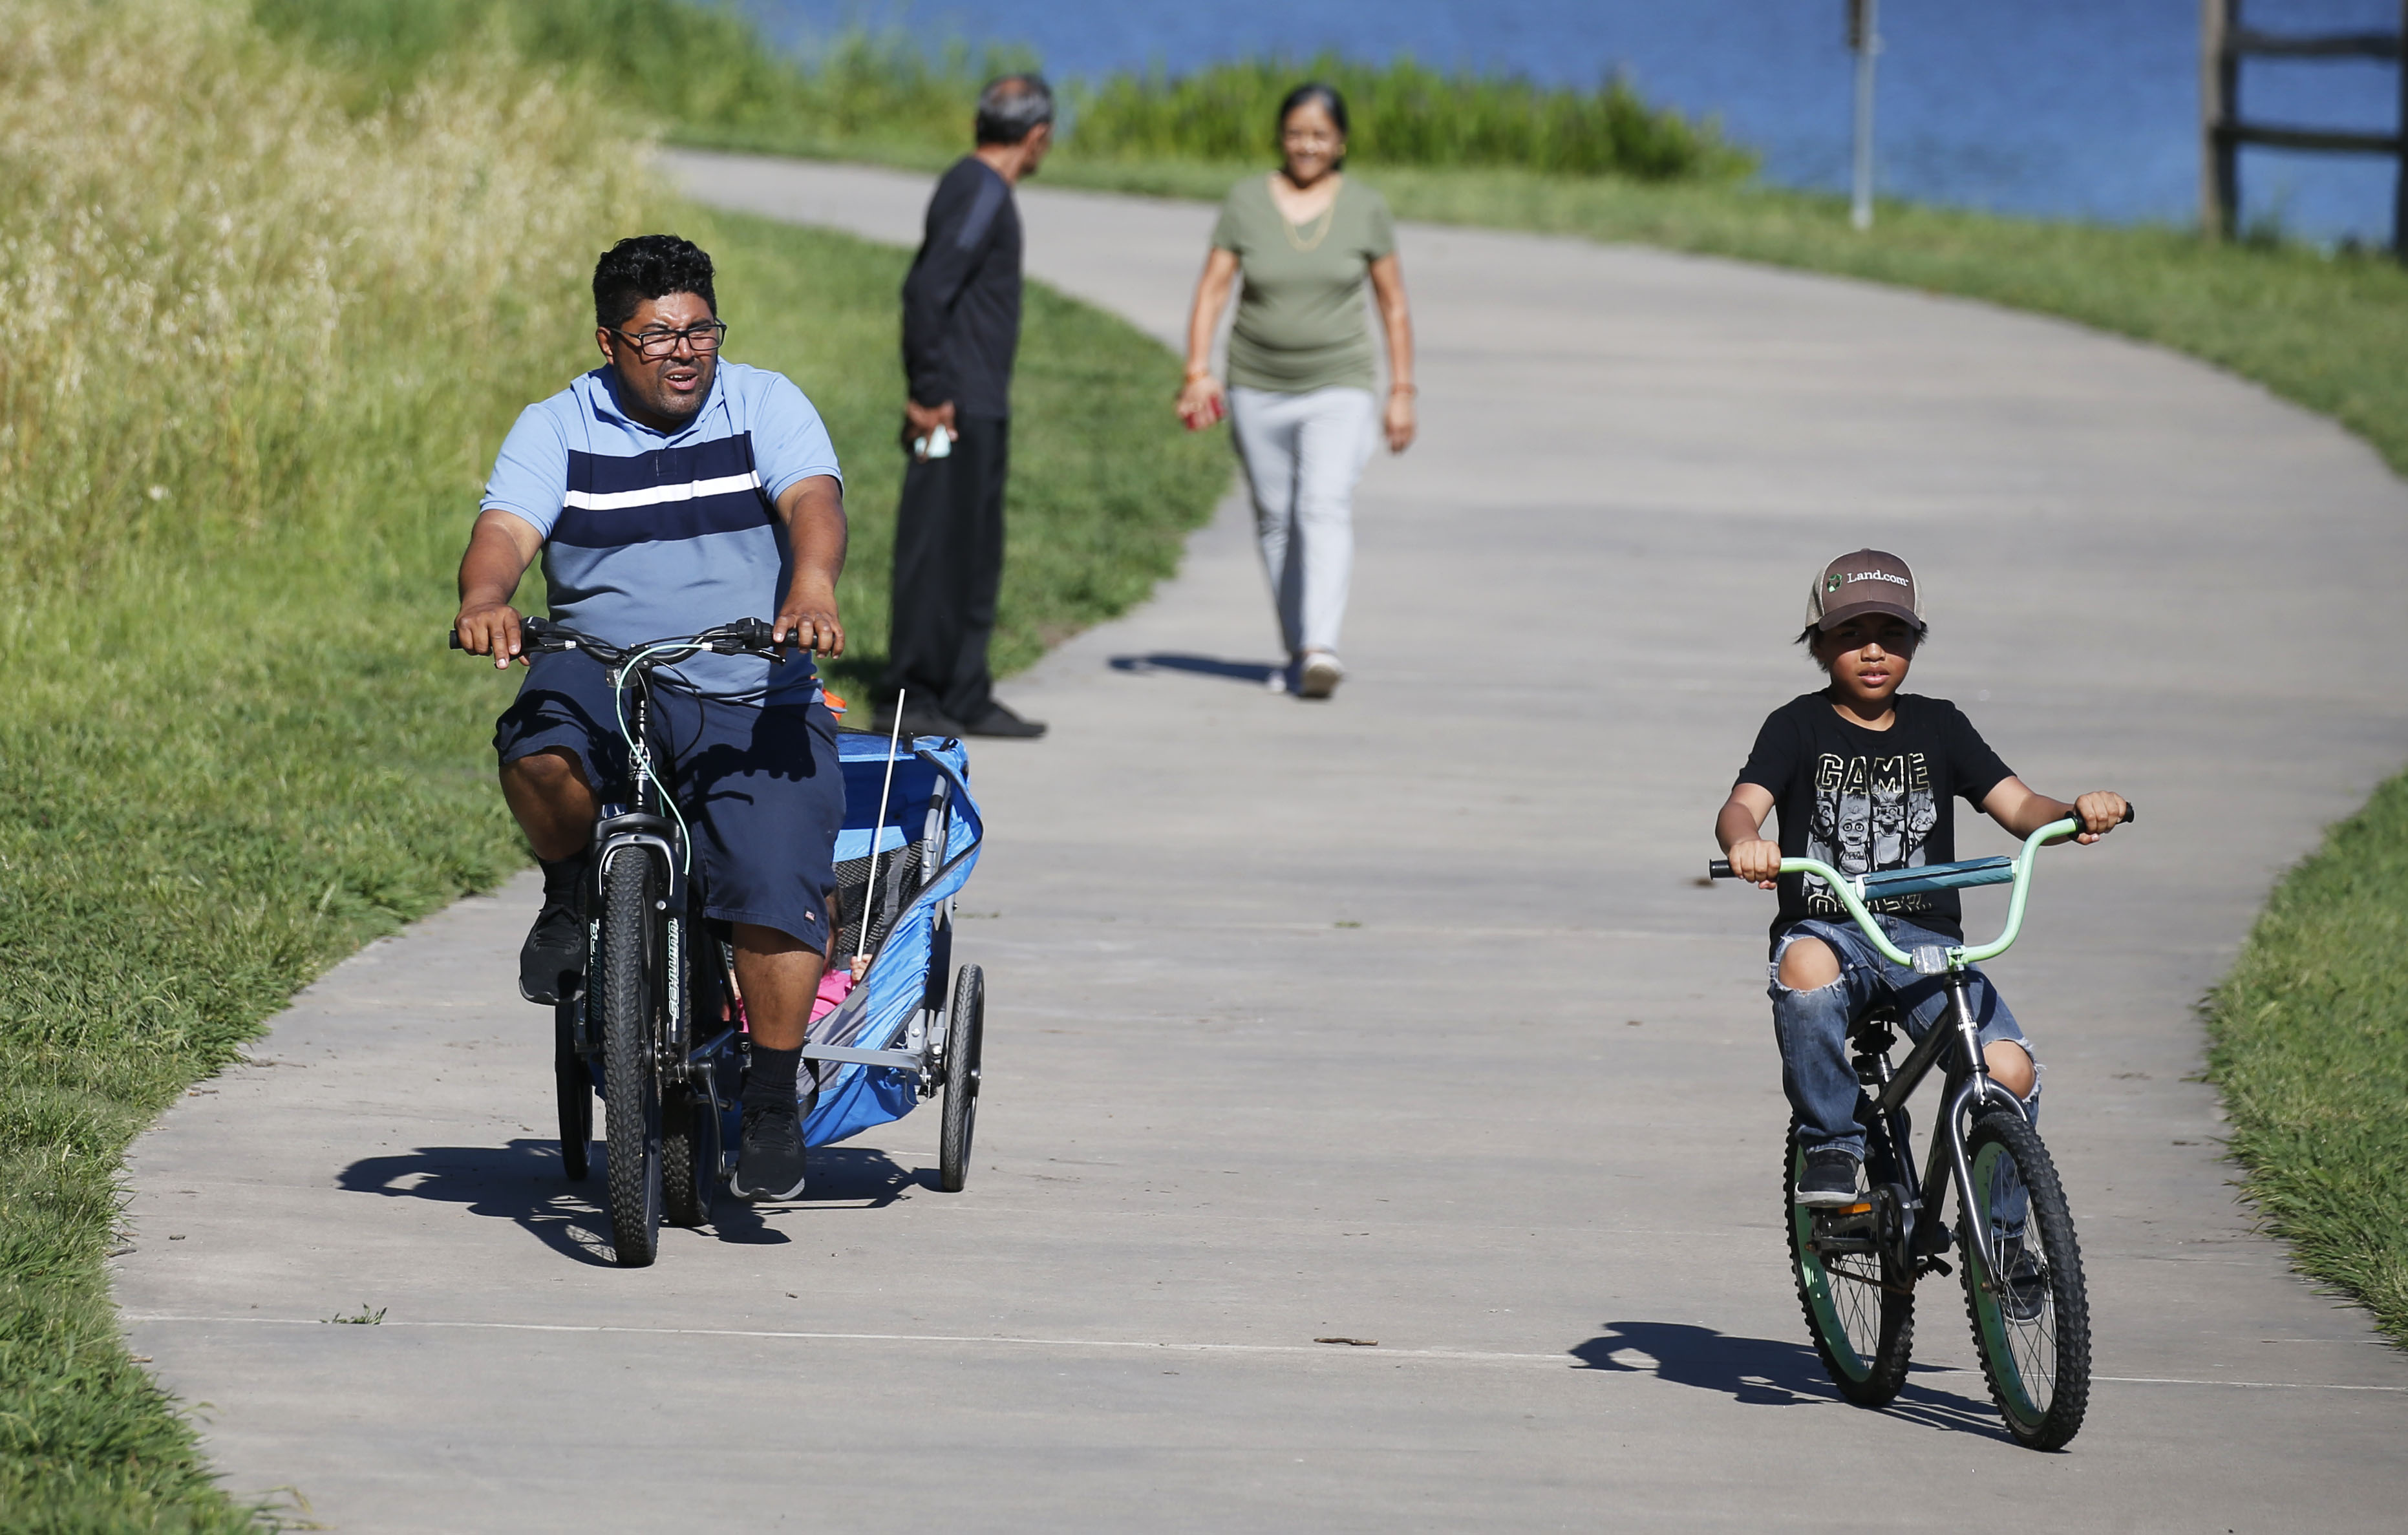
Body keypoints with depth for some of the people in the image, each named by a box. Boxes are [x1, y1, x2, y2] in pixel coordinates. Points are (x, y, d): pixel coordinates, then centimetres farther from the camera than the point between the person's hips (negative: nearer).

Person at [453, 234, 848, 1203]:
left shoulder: (765, 406, 5)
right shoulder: (556, 431, 7)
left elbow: (813, 501, -12)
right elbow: (505, 529, -9)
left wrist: (812, 586, -35)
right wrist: (485, 599, -33)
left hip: (754, 700, 0)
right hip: (605, 679, 0)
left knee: (776, 880, -22)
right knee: (540, 740, -35)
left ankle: (773, 1105, -5)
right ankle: (571, 896, -4)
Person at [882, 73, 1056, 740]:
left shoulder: (973, 186, 16)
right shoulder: (982, 195, -14)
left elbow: (925, 286, 21)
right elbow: (929, 289, -23)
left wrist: (927, 388, 18)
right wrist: (931, 395, -20)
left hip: (978, 409, 10)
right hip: (959, 410, -10)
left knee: (974, 559, 12)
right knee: (937, 554, -6)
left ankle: (966, 699, 16)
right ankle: (907, 697, -4)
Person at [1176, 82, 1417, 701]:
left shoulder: (1365, 209, -2)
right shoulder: (1247, 202, -2)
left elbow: (1394, 305, 4)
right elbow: (1212, 289, -2)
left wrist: (1402, 392, 1)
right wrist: (1198, 372, -14)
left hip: (1338, 390, -2)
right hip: (1257, 389, 2)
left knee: (1327, 509, -19)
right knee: (1275, 522, 8)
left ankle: (1322, 647, -31)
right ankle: (1297, 651, 20)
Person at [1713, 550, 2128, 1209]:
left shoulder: (1938, 727, 12)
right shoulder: (1799, 727, 4)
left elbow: (2015, 804, 2)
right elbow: (1743, 805, -12)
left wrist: (2077, 813, -21)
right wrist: (1745, 842, -37)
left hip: (1925, 939, 2)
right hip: (1826, 928, -2)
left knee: (2010, 1072, -21)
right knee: (1807, 969, -40)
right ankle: (1831, 1146, -20)